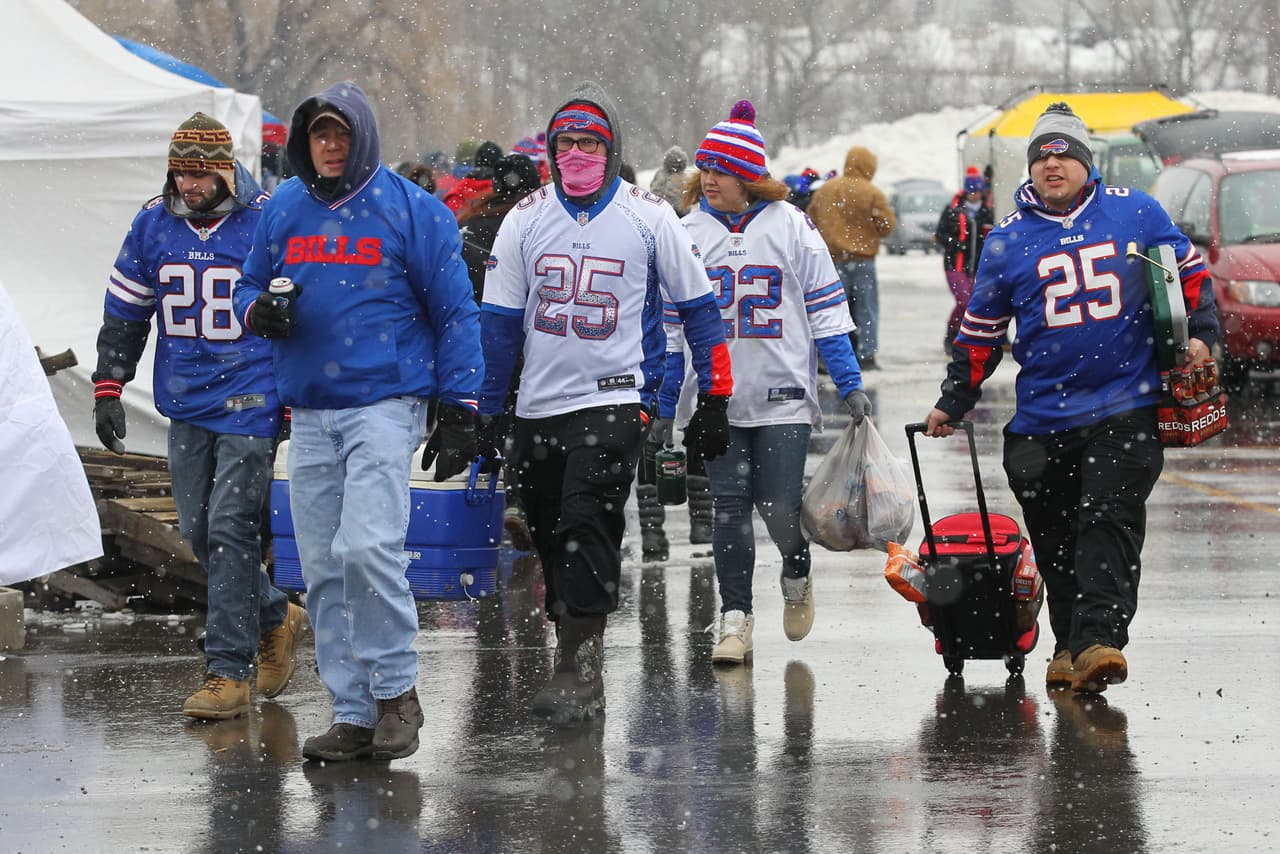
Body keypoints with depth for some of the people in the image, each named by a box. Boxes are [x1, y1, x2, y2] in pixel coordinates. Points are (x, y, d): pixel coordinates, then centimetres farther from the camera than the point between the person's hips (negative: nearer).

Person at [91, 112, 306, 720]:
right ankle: (275, 617, 31)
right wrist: (108, 390, 8)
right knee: (198, 530, 8)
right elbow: (124, 311, 13)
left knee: (230, 527, -11)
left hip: (252, 400, -5)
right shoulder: (152, 224, 4)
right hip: (186, 403, 5)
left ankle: (229, 671, -8)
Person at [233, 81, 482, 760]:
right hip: (309, 412, 5)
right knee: (323, 569, 4)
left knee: (367, 549, -19)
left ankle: (397, 690, -3)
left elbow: (454, 313, 1)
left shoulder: (412, 211, -2)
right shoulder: (283, 210, 10)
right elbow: (249, 285, 20)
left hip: (385, 404, -5)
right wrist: (257, 310, -6)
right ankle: (352, 714, 11)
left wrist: (458, 412, -3)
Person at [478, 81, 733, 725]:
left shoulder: (648, 218, -1)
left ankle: (581, 670, -21)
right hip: (538, 406, 4)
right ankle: (575, 662, 20)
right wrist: (482, 412, 5)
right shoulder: (525, 220, 6)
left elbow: (697, 309, 6)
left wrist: (713, 400, 4)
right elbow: (498, 321, 9)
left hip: (614, 400, -4)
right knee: (549, 535, 7)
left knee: (586, 519, -19)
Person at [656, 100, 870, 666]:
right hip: (716, 401, 2)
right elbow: (674, 325, 13)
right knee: (730, 509, -1)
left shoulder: (790, 226, -1)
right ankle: (735, 621, 5)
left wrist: (850, 385, -2)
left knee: (780, 511, -6)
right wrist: (664, 404, 12)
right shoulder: (687, 231, 7)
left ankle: (797, 577, 25)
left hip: (783, 398, -2)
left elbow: (826, 310, 2)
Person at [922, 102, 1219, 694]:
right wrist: (953, 402, 15)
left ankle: (1097, 640, -20)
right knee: (1055, 536, 5)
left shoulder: (1135, 213, 3)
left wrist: (1200, 334, -1)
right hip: (1043, 418, 2)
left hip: (1127, 407, -2)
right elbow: (981, 329, 14)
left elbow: (1189, 274, 13)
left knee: (1111, 519, -13)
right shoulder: (1008, 240, 6)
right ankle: (1070, 645, 16)